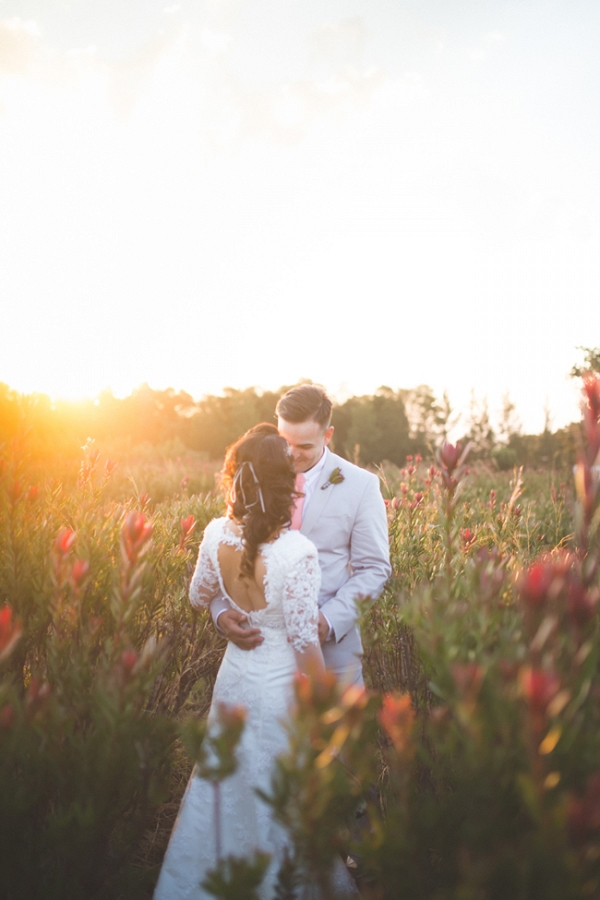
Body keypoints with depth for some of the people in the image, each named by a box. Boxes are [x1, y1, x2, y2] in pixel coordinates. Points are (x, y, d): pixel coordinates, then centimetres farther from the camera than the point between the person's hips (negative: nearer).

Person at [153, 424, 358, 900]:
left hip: (235, 678, 6)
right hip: (282, 687, -6)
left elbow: (199, 596, 7)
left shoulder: (217, 534, -12)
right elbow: (304, 643, -21)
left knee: (228, 791, 26)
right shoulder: (297, 552, -28)